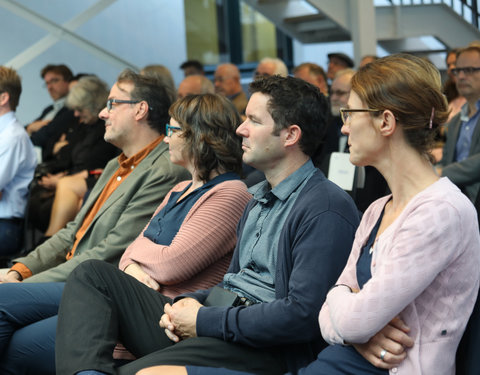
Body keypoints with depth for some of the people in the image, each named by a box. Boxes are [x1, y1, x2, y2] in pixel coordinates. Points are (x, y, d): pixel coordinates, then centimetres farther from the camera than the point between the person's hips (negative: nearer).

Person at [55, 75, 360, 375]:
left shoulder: (326, 209, -11)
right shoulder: (259, 198, 23)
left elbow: (303, 314, -21)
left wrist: (205, 321, -16)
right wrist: (193, 302, 3)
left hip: (261, 348, -10)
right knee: (91, 275, -1)